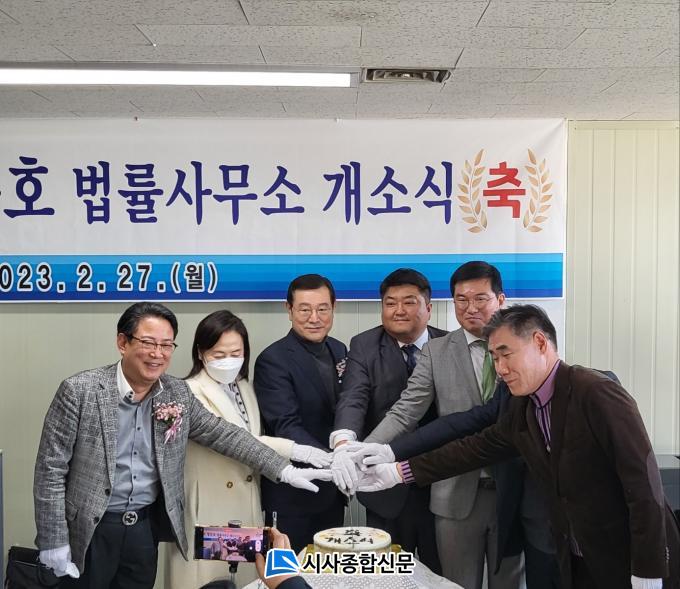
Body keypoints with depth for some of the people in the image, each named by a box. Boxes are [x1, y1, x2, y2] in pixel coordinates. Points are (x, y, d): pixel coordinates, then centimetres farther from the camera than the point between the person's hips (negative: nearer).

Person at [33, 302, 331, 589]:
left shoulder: (178, 393, -2)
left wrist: (285, 471, -2)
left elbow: (224, 434, 4)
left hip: (147, 526, 4)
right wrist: (54, 542, -13)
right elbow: (51, 469, -12)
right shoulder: (80, 390, -15)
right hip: (90, 529, -4)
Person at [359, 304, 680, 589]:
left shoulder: (597, 393, -20)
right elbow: (476, 448, 7)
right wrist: (397, 472, 3)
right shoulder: (522, 409, 2)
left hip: (632, 561, -7)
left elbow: (644, 484, -22)